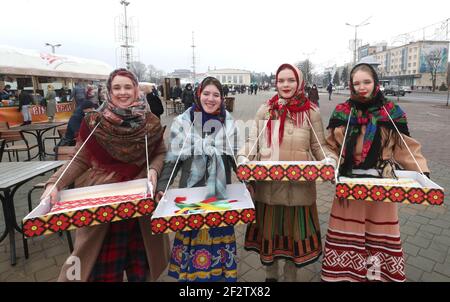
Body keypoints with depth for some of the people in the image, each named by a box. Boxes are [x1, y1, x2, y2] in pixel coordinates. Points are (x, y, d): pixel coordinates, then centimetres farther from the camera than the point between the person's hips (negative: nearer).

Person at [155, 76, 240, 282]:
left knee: (218, 237, 12)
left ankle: (220, 273, 35)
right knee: (192, 237, 6)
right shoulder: (183, 122, -5)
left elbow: (236, 157, 9)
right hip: (191, 192, -1)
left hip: (220, 193, 2)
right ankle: (191, 274, 31)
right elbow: (172, 159, -2)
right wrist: (162, 187, -11)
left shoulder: (228, 123, 1)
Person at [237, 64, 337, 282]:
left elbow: (319, 146, 3)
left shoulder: (311, 112, 0)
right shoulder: (264, 110, 5)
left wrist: (330, 161, -16)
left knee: (295, 232, 13)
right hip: (267, 185, 2)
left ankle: (291, 276, 40)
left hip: (298, 186, -1)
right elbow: (252, 142, 6)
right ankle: (270, 275, 41)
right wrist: (243, 159, -12)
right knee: (268, 232, 15)